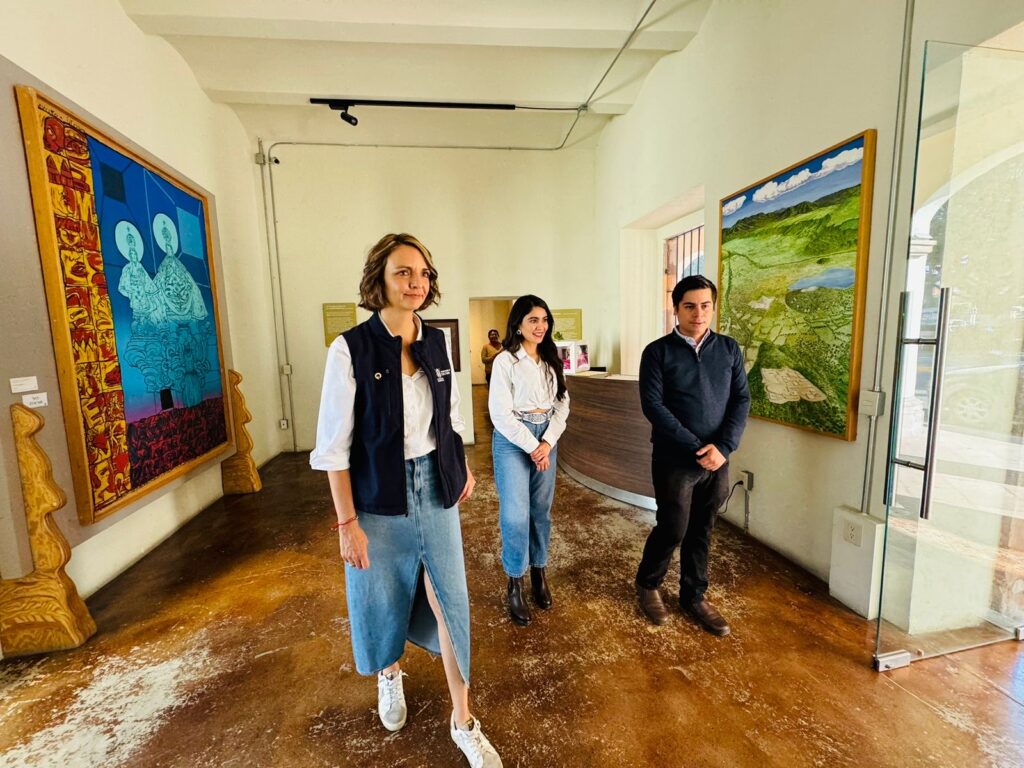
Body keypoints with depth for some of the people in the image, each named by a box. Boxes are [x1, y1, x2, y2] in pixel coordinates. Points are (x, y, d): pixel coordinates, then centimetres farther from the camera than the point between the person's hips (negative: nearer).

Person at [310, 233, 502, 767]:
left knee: (450, 599, 9)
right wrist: (347, 523, -11)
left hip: (435, 489, 3)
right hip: (379, 498, -3)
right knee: (384, 595, 19)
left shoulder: (435, 343, 0)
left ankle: (462, 720, 31)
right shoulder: (351, 348, -13)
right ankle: (389, 674, 52)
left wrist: (463, 467, 9)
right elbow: (334, 445, -12)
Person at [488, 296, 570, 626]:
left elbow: (562, 403, 6)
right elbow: (500, 412, -11)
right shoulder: (505, 360, -7)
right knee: (515, 514, -3)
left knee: (541, 510, 12)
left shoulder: (551, 360, 8)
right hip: (512, 439, -5)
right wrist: (531, 446, -12)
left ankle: (539, 573, 30)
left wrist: (548, 442, -8)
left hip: (547, 438, 5)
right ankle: (515, 584, 15)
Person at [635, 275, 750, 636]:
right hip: (674, 460, -3)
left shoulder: (729, 349, 6)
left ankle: (693, 596, 34)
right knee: (673, 529, 4)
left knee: (701, 532, 14)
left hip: (717, 460, 4)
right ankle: (647, 585, 30)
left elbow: (741, 400, 2)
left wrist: (723, 447, -13)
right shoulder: (658, 351, -6)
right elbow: (652, 405, -14)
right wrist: (696, 448, -18)